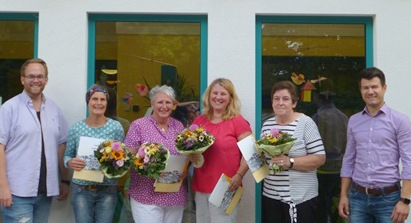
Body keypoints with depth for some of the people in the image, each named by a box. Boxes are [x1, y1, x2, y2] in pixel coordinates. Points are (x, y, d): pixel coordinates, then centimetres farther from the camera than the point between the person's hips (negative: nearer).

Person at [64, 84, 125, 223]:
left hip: (107, 189, 0)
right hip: (81, 189, 0)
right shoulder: (76, 128, -1)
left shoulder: (116, 127, -3)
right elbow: (67, 155, 7)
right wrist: (70, 162, -15)